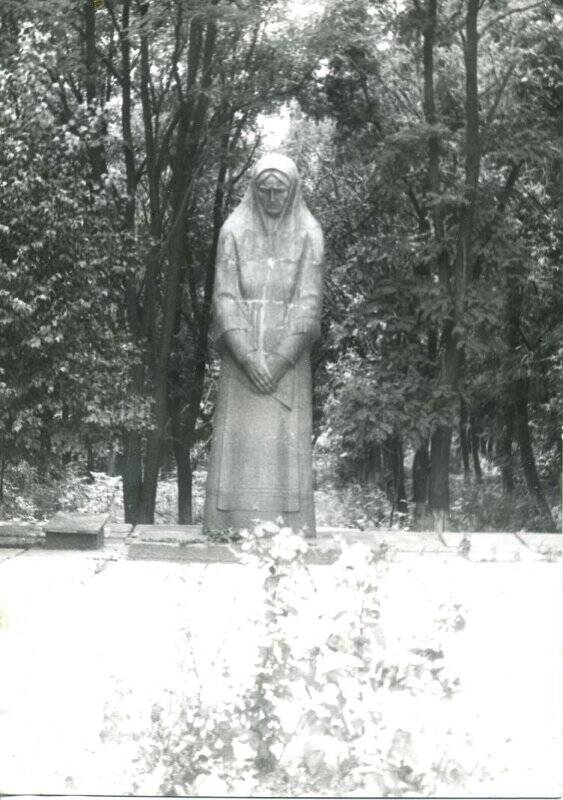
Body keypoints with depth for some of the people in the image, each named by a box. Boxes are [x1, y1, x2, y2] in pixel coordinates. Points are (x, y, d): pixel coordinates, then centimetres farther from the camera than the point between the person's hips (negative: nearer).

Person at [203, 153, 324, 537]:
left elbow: (309, 303, -4)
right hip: (241, 352, 0)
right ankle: (233, 531, 1)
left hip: (289, 355, 0)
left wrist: (281, 358, -13)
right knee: (239, 443, -3)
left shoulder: (308, 234, 2)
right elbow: (225, 298, -3)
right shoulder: (234, 230, 2)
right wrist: (248, 356, -13)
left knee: (286, 444, -4)